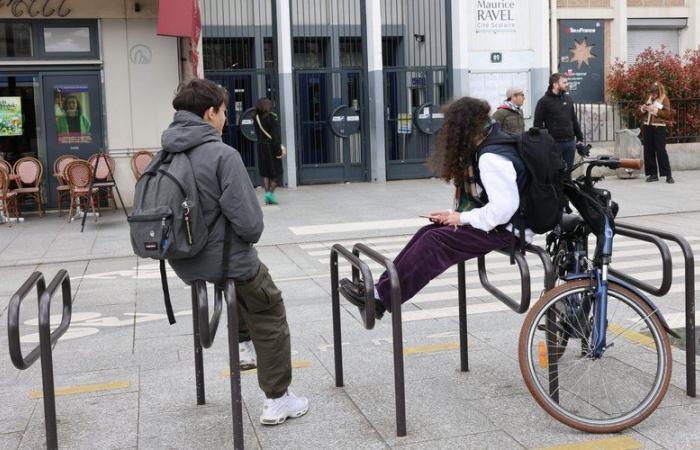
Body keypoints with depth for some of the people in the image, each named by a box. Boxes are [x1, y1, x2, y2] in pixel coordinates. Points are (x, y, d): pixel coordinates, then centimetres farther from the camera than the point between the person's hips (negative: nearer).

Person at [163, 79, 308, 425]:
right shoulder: (222, 154, -21)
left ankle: (246, 344, 42)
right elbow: (248, 221, -24)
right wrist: (251, 236, -2)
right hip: (222, 260, -7)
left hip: (183, 260, 7)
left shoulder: (166, 154, 0)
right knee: (271, 319, 14)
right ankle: (277, 401, 20)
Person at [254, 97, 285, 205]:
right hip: (271, 146, -5)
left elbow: (257, 132, 6)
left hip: (261, 146, 5)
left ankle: (267, 193, 6)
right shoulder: (272, 117, -14)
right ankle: (271, 192, -6)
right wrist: (279, 148, -15)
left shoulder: (256, 118, 1)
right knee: (277, 171, 5)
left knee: (265, 171, 11)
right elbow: (276, 134, -17)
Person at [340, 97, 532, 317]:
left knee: (436, 239, -18)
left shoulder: (492, 157, -22)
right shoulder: (484, 147, 10)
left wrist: (463, 218, -17)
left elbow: (503, 208, -28)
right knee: (428, 231, -1)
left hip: (504, 230, -9)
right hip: (492, 221, 10)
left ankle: (381, 298, -16)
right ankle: (381, 287, -4)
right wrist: (455, 214, 1)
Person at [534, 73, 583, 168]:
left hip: (570, 142, 6)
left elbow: (574, 120, 20)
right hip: (554, 144, -6)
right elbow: (538, 124, -8)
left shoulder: (568, 99, 14)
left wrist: (579, 137, 16)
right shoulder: (544, 101, -6)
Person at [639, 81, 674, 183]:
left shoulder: (664, 99, -1)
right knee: (648, 151, 5)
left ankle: (668, 175, -6)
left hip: (659, 128, -6)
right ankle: (653, 174, 11)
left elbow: (667, 114, -10)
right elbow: (643, 112, 22)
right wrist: (643, 109, 0)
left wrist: (655, 110, -18)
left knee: (661, 151, -9)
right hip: (647, 126, 6)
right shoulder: (649, 98, 14)